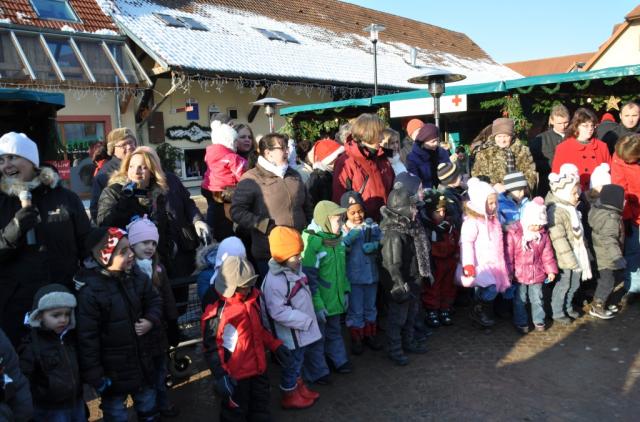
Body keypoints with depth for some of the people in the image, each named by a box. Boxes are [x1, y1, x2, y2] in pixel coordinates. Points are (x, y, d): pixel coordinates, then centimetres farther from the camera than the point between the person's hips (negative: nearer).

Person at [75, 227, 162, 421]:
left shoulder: (136, 276, -7)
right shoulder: (90, 291, -24)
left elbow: (154, 301, 9)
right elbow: (87, 337, -20)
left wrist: (151, 321, -12)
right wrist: (94, 375, -17)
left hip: (141, 360, 5)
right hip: (113, 369, -5)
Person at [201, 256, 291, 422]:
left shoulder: (252, 298, 0)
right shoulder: (219, 311, -23)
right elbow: (211, 346, -19)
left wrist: (275, 346, 10)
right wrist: (220, 375, -25)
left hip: (258, 368, 7)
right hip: (236, 374, -7)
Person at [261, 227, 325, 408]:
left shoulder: (295, 268, 2)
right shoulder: (274, 281, -28)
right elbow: (278, 312, -30)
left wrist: (310, 318, 16)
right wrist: (305, 320, -26)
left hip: (305, 328, 8)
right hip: (291, 334, -8)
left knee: (299, 360, 24)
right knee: (292, 364, 11)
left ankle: (300, 389, 45)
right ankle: (290, 397, 33)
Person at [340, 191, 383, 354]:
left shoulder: (372, 226, -3)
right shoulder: (343, 230, -10)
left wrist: (375, 246, -23)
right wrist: (348, 240, -33)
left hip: (371, 274, 3)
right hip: (354, 277, -3)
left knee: (370, 307, 20)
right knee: (356, 310, 9)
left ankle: (370, 335, 39)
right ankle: (356, 339, 27)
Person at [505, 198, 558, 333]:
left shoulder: (543, 234, -1)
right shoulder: (513, 233, -16)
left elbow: (547, 253, 6)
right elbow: (509, 254, -12)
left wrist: (550, 270, 6)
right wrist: (509, 272, -11)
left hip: (537, 274, 4)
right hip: (519, 274, -3)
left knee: (537, 298, 16)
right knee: (520, 300, 8)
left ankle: (539, 321, 31)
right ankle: (521, 323, 21)